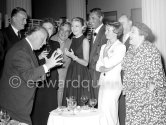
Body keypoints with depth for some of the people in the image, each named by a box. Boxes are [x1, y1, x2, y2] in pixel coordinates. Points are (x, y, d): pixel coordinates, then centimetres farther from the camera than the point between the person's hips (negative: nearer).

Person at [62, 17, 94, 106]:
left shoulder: (85, 41, -7)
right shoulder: (73, 40, 12)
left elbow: (85, 62, -10)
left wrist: (73, 56, -20)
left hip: (81, 73, -6)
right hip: (71, 72, 7)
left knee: (81, 104, -3)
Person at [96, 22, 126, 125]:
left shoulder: (121, 47, -6)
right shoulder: (104, 46, 15)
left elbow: (108, 64, -13)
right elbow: (98, 66, 12)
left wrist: (106, 53, 0)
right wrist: (103, 69, -8)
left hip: (114, 83, -7)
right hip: (103, 82, 7)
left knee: (108, 112, -7)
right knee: (101, 112, 9)